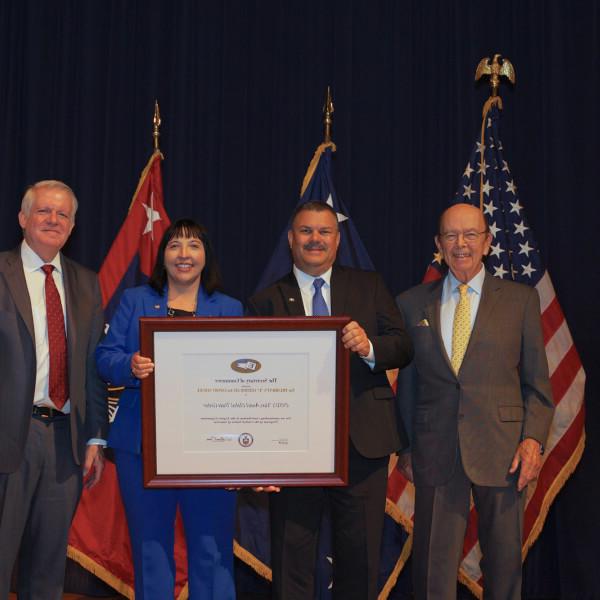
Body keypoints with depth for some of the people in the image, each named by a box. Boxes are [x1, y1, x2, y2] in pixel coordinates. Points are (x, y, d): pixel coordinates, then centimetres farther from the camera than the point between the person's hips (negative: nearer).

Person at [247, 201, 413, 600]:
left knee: (361, 557, 9)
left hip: (362, 442, 1)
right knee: (292, 558, 7)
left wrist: (369, 348, -19)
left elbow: (403, 348, 3)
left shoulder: (370, 287, 10)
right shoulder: (266, 302, 7)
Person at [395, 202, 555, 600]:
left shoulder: (521, 299, 4)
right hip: (435, 454, 1)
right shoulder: (412, 303, 8)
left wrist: (533, 439, -7)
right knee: (433, 566, 4)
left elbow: (537, 381, 4)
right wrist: (406, 447, 8)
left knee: (504, 560, 9)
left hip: (501, 449, -1)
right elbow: (406, 384, 11)